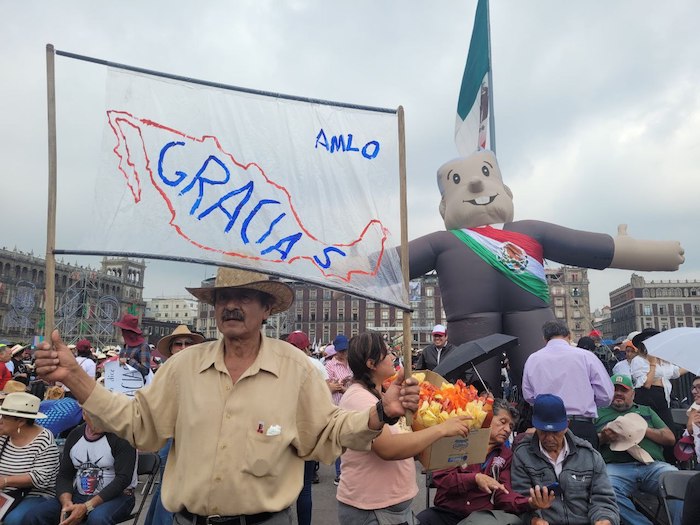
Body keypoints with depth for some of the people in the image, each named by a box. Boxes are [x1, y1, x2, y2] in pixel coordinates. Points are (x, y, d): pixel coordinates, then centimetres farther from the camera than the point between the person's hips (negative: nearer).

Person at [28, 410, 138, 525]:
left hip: (117, 496, -6)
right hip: (80, 495, 6)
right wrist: (66, 502, -14)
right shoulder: (75, 435, 7)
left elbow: (123, 478, -17)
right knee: (36, 515, -15)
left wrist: (87, 507, -23)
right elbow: (64, 475, 8)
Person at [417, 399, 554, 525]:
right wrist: (475, 479, -18)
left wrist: (529, 502, -20)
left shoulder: (506, 456, 12)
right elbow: (439, 477, -4)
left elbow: (503, 494, 1)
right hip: (446, 512, -2)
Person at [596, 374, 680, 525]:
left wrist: (645, 430, 3)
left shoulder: (646, 411, 31)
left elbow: (670, 438, 20)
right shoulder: (599, 412, 23)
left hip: (653, 464, 2)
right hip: (616, 466, -2)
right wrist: (603, 437, -6)